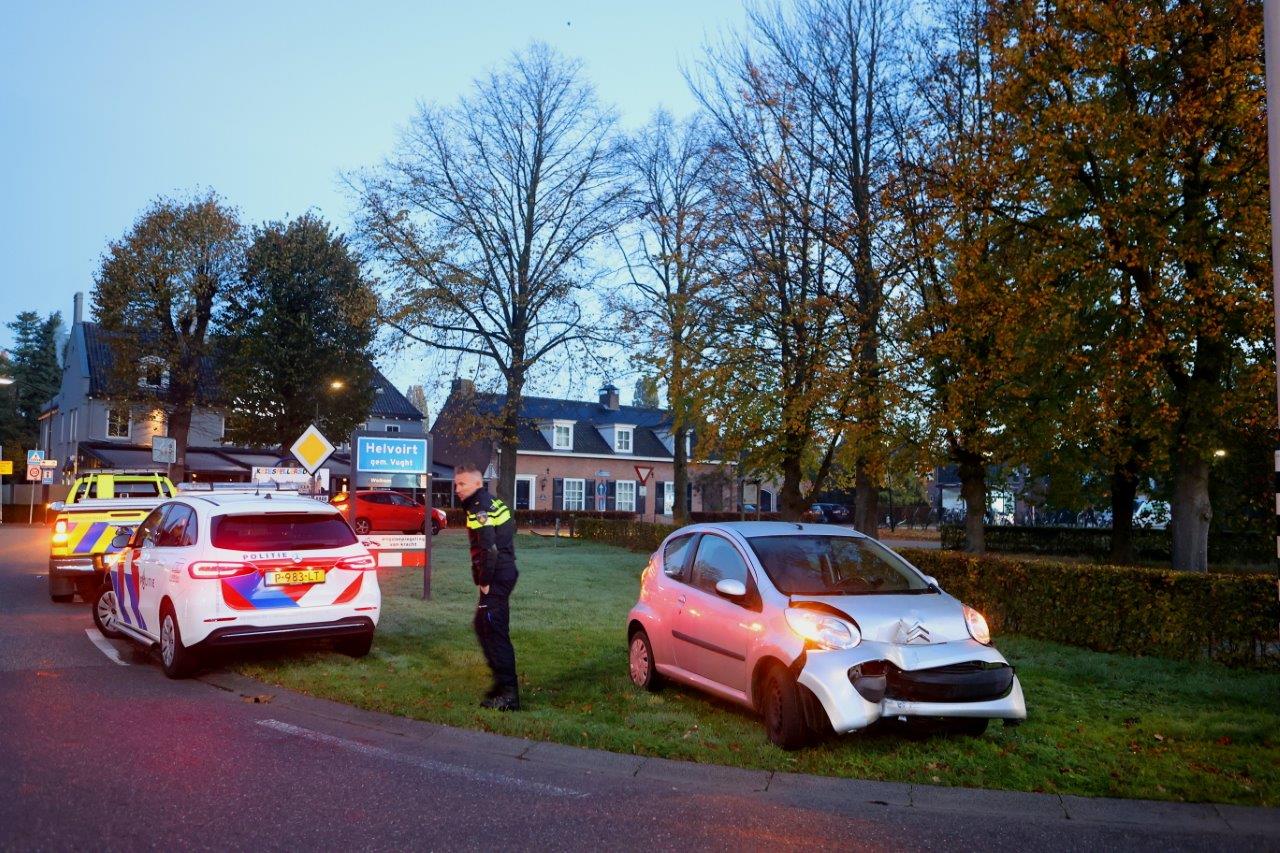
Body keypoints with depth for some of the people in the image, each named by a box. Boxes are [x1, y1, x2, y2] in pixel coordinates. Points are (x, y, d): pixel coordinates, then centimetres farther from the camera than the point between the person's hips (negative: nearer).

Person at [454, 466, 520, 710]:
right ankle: (503, 681, 27)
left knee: (494, 631, -8)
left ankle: (508, 693, -7)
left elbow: (488, 549, -24)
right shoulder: (492, 502, 14)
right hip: (504, 573, 11)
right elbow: (510, 526, 22)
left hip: (496, 579, -11)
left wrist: (485, 581, -16)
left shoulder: (479, 509, -16)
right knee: (483, 625, 19)